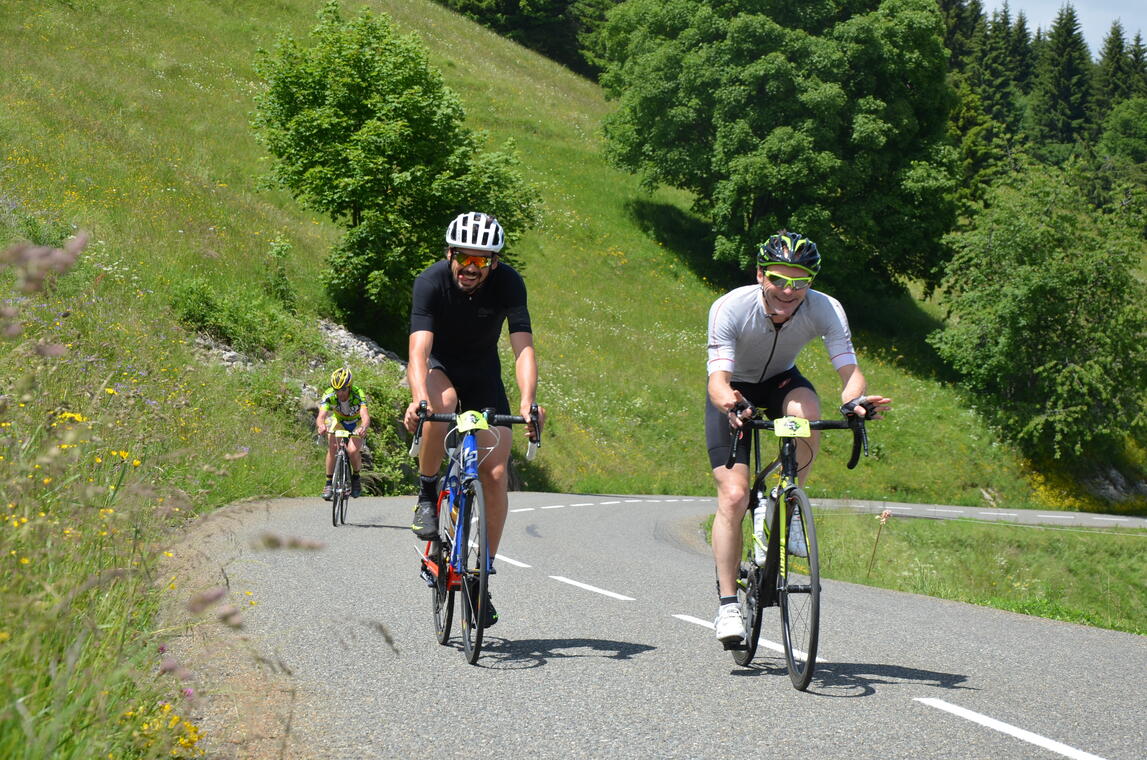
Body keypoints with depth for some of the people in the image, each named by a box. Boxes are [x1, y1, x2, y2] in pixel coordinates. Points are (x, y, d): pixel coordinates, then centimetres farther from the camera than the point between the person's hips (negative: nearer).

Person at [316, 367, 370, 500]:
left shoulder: (358, 394, -32)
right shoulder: (329, 395, -27)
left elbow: (365, 416, -45)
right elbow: (321, 416, -39)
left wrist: (363, 427, -68)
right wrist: (321, 425, -63)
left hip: (356, 424, -1)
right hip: (338, 421, 1)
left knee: (353, 450, -24)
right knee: (332, 448, -24)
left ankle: (356, 477, 3)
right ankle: (329, 482, -9)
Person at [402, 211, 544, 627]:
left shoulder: (508, 282, -23)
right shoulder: (431, 281, -27)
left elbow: (523, 347, -31)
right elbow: (419, 349, -38)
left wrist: (527, 402, -48)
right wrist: (419, 400, -56)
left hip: (483, 372, 2)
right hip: (437, 365, -1)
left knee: (495, 475, -12)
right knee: (442, 403, -39)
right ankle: (427, 494, -15)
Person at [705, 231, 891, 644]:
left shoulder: (825, 309, -26)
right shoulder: (730, 308, -31)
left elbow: (849, 370, -32)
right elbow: (718, 378, -38)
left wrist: (855, 399, -55)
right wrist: (729, 402, -61)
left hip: (781, 380, 2)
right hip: (735, 389, -2)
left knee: (806, 412, -35)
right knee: (733, 495, -17)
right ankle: (727, 604, -7)